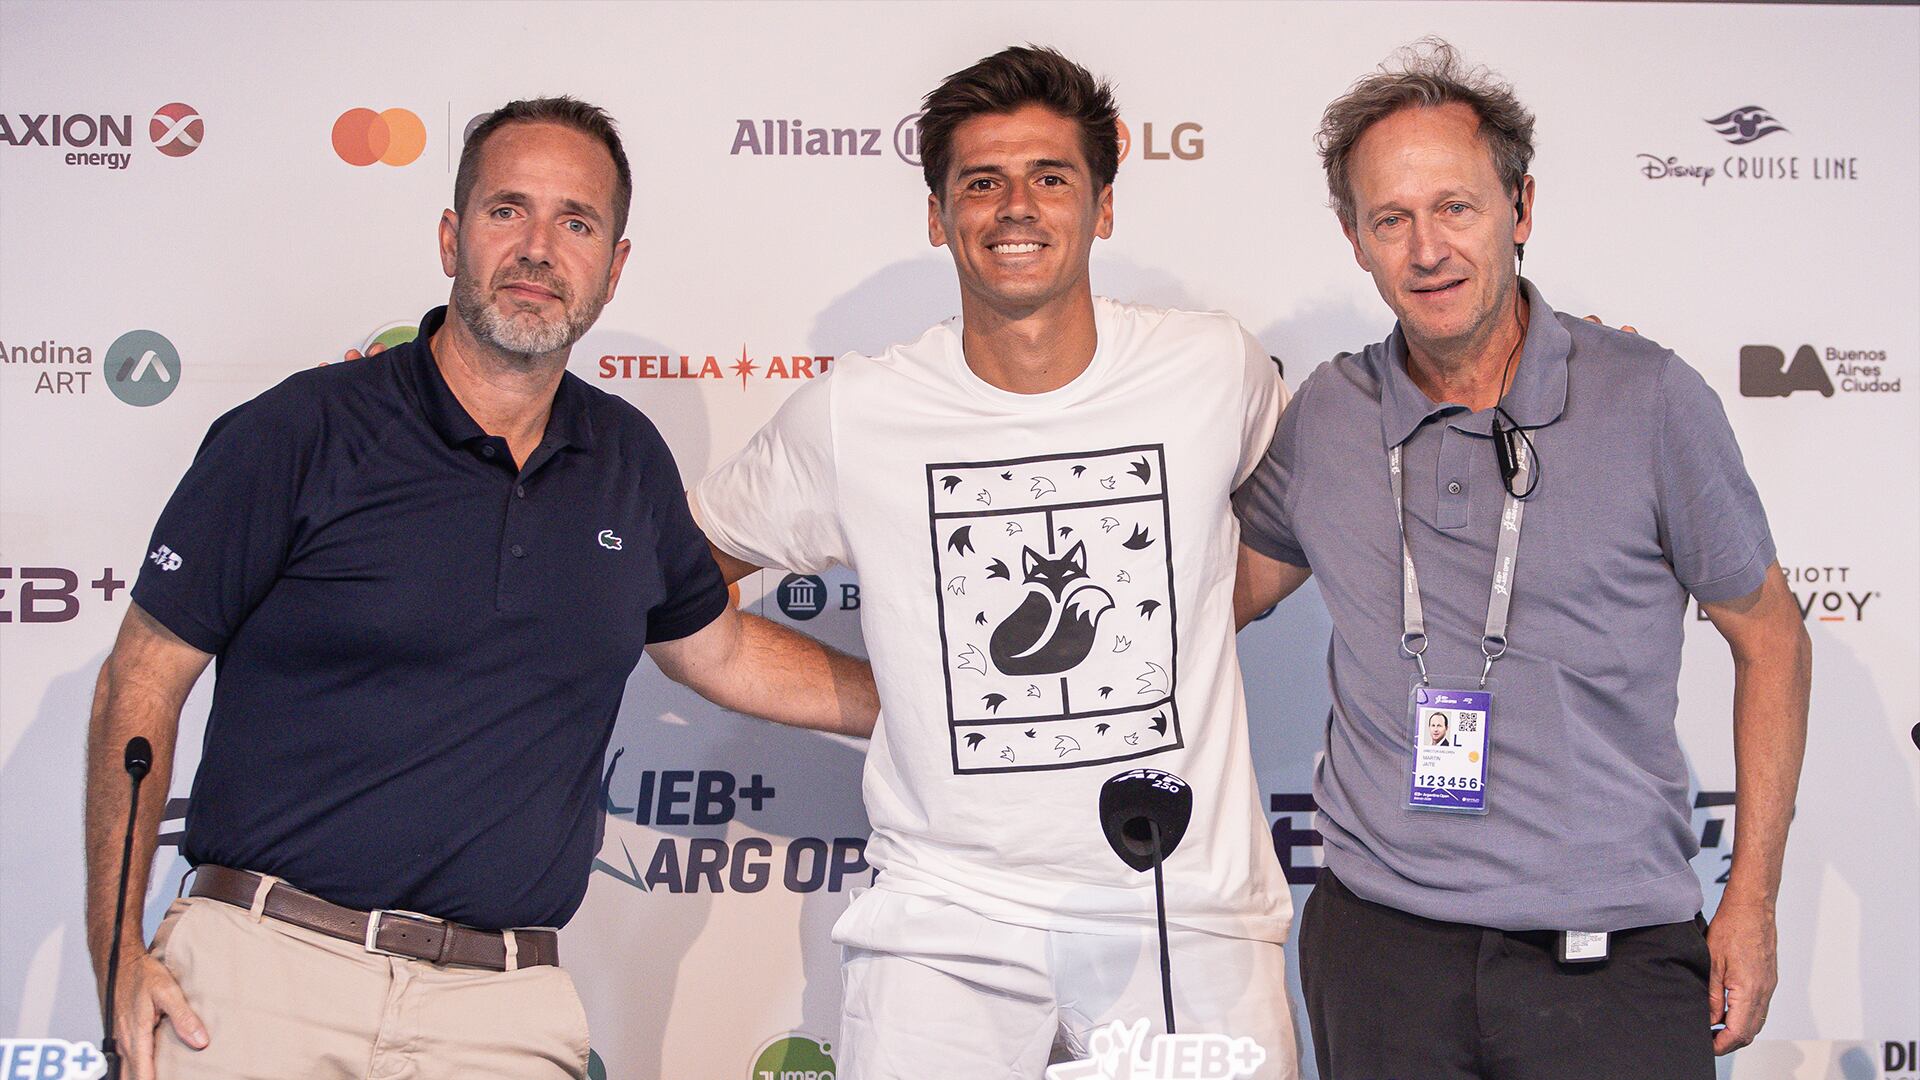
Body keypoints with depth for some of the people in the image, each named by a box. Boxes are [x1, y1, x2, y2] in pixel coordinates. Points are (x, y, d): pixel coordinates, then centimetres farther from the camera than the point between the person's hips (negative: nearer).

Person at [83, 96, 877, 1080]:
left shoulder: (629, 462, 9)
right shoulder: (297, 433, -4)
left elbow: (720, 648, 24)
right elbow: (143, 678, -2)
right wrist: (117, 948, -9)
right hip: (268, 969, -3)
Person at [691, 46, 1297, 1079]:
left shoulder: (1213, 370, -2)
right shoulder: (852, 414, -4)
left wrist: (1180, 635, 8)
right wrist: (873, 691, 2)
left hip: (1190, 914, 1)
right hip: (946, 918, -1)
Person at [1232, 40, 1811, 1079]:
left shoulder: (1646, 398, -6)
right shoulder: (1325, 414, 2)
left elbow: (1767, 636, 3)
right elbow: (1218, 595, 16)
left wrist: (1751, 900, 1)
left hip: (1612, 953, -2)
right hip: (1379, 939, 2)